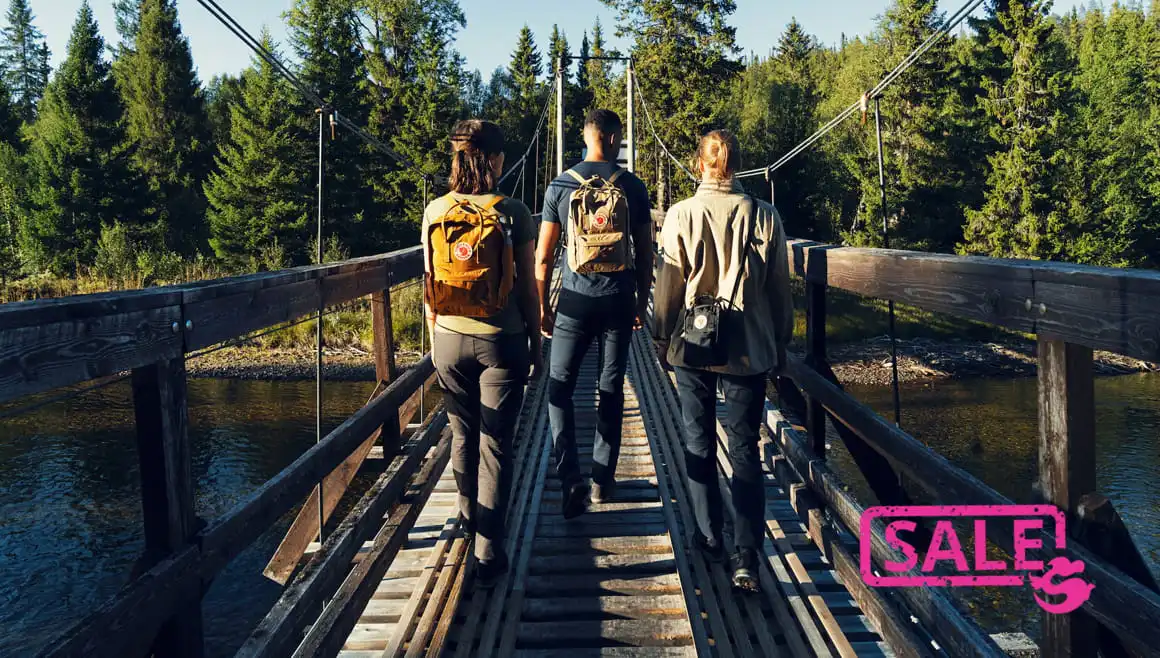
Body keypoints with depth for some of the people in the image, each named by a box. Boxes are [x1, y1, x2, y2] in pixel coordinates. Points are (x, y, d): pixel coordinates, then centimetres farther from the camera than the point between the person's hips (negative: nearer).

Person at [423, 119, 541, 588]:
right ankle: (488, 551, 4)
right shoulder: (513, 213, -10)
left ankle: (470, 518, 40)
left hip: (450, 338, 3)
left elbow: (430, 285, 4)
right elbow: (527, 288, -6)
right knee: (495, 443, 3)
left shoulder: (435, 212, -2)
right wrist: (536, 344, 5)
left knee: (463, 434, 20)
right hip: (500, 340, -3)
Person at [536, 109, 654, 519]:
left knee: (559, 386, 7)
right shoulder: (632, 186, 0)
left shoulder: (561, 185, -1)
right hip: (619, 300, 1)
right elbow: (644, 253, 3)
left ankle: (571, 479, -7)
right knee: (611, 388, 11)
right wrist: (641, 302, 15)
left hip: (574, 300, -1)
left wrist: (543, 307, 8)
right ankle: (603, 478, 19)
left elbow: (543, 255, -1)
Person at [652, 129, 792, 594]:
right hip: (748, 348, 1)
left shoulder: (681, 216, -7)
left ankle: (709, 538, 25)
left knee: (699, 444, 15)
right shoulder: (763, 216, -5)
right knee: (745, 450, 6)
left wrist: (662, 338, 10)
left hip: (692, 346, 0)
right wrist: (780, 342, 13)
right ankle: (746, 557, 0)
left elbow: (668, 285, -3)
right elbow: (780, 286, 2)